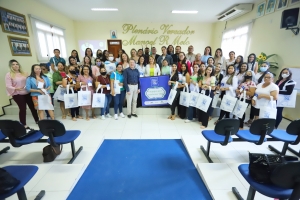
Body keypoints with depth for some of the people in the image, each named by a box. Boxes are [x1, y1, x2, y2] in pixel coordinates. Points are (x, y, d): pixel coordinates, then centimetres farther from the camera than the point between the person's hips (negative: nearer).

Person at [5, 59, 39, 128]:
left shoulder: (23, 73, 11)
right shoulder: (9, 75, -4)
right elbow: (8, 86, -11)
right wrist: (16, 88, -28)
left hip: (27, 93, 4)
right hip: (18, 94, -4)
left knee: (32, 107, 8)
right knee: (22, 109, -4)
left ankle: (37, 120, 21)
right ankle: (24, 124, 8)